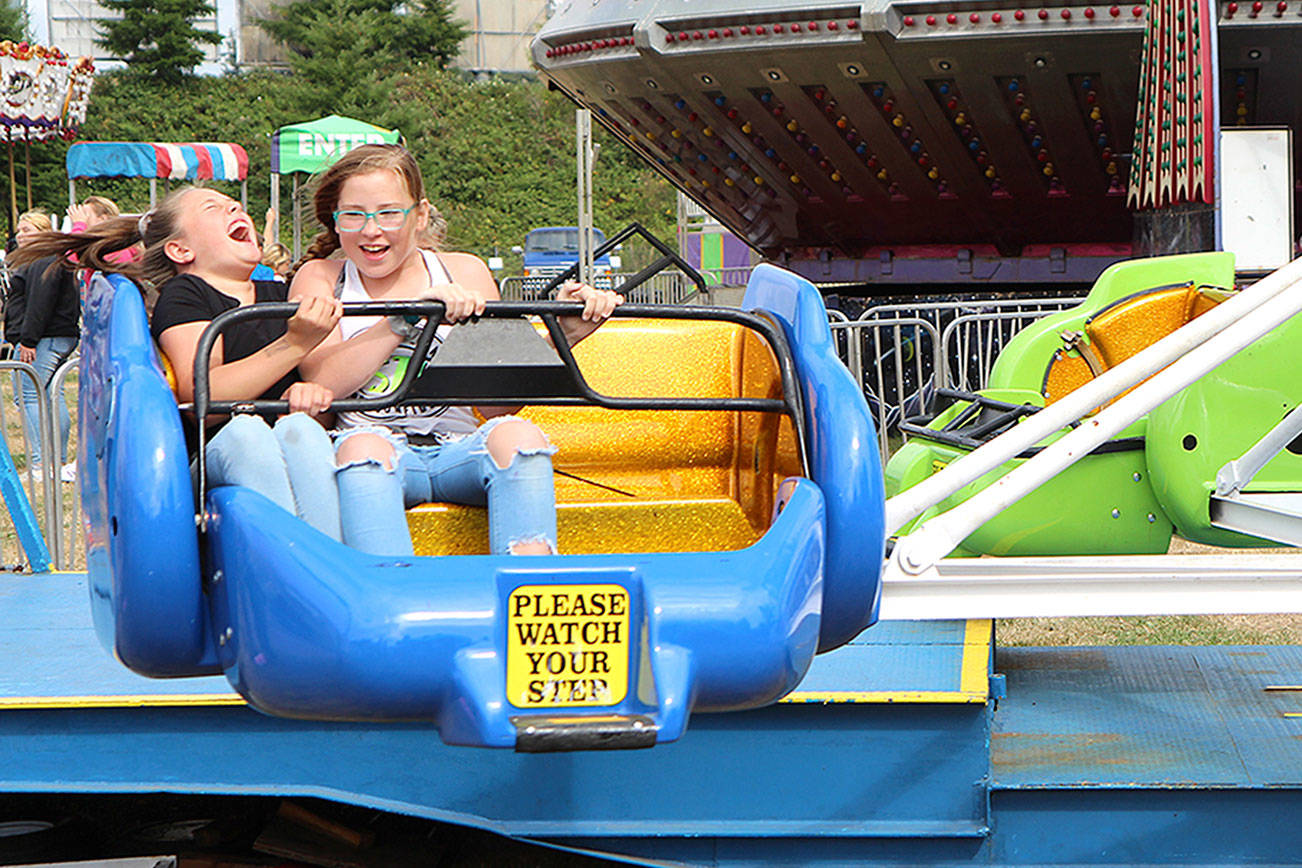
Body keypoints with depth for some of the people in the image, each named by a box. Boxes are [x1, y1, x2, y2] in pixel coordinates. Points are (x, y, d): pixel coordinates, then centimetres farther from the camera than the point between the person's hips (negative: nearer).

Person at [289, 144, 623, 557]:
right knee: (363, 447, -36)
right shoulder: (319, 279, 12)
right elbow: (322, 383, -7)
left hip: (459, 449, 2)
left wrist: (561, 336, -3)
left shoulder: (465, 272, 16)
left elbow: (496, 403, 9)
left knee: (516, 434, -29)